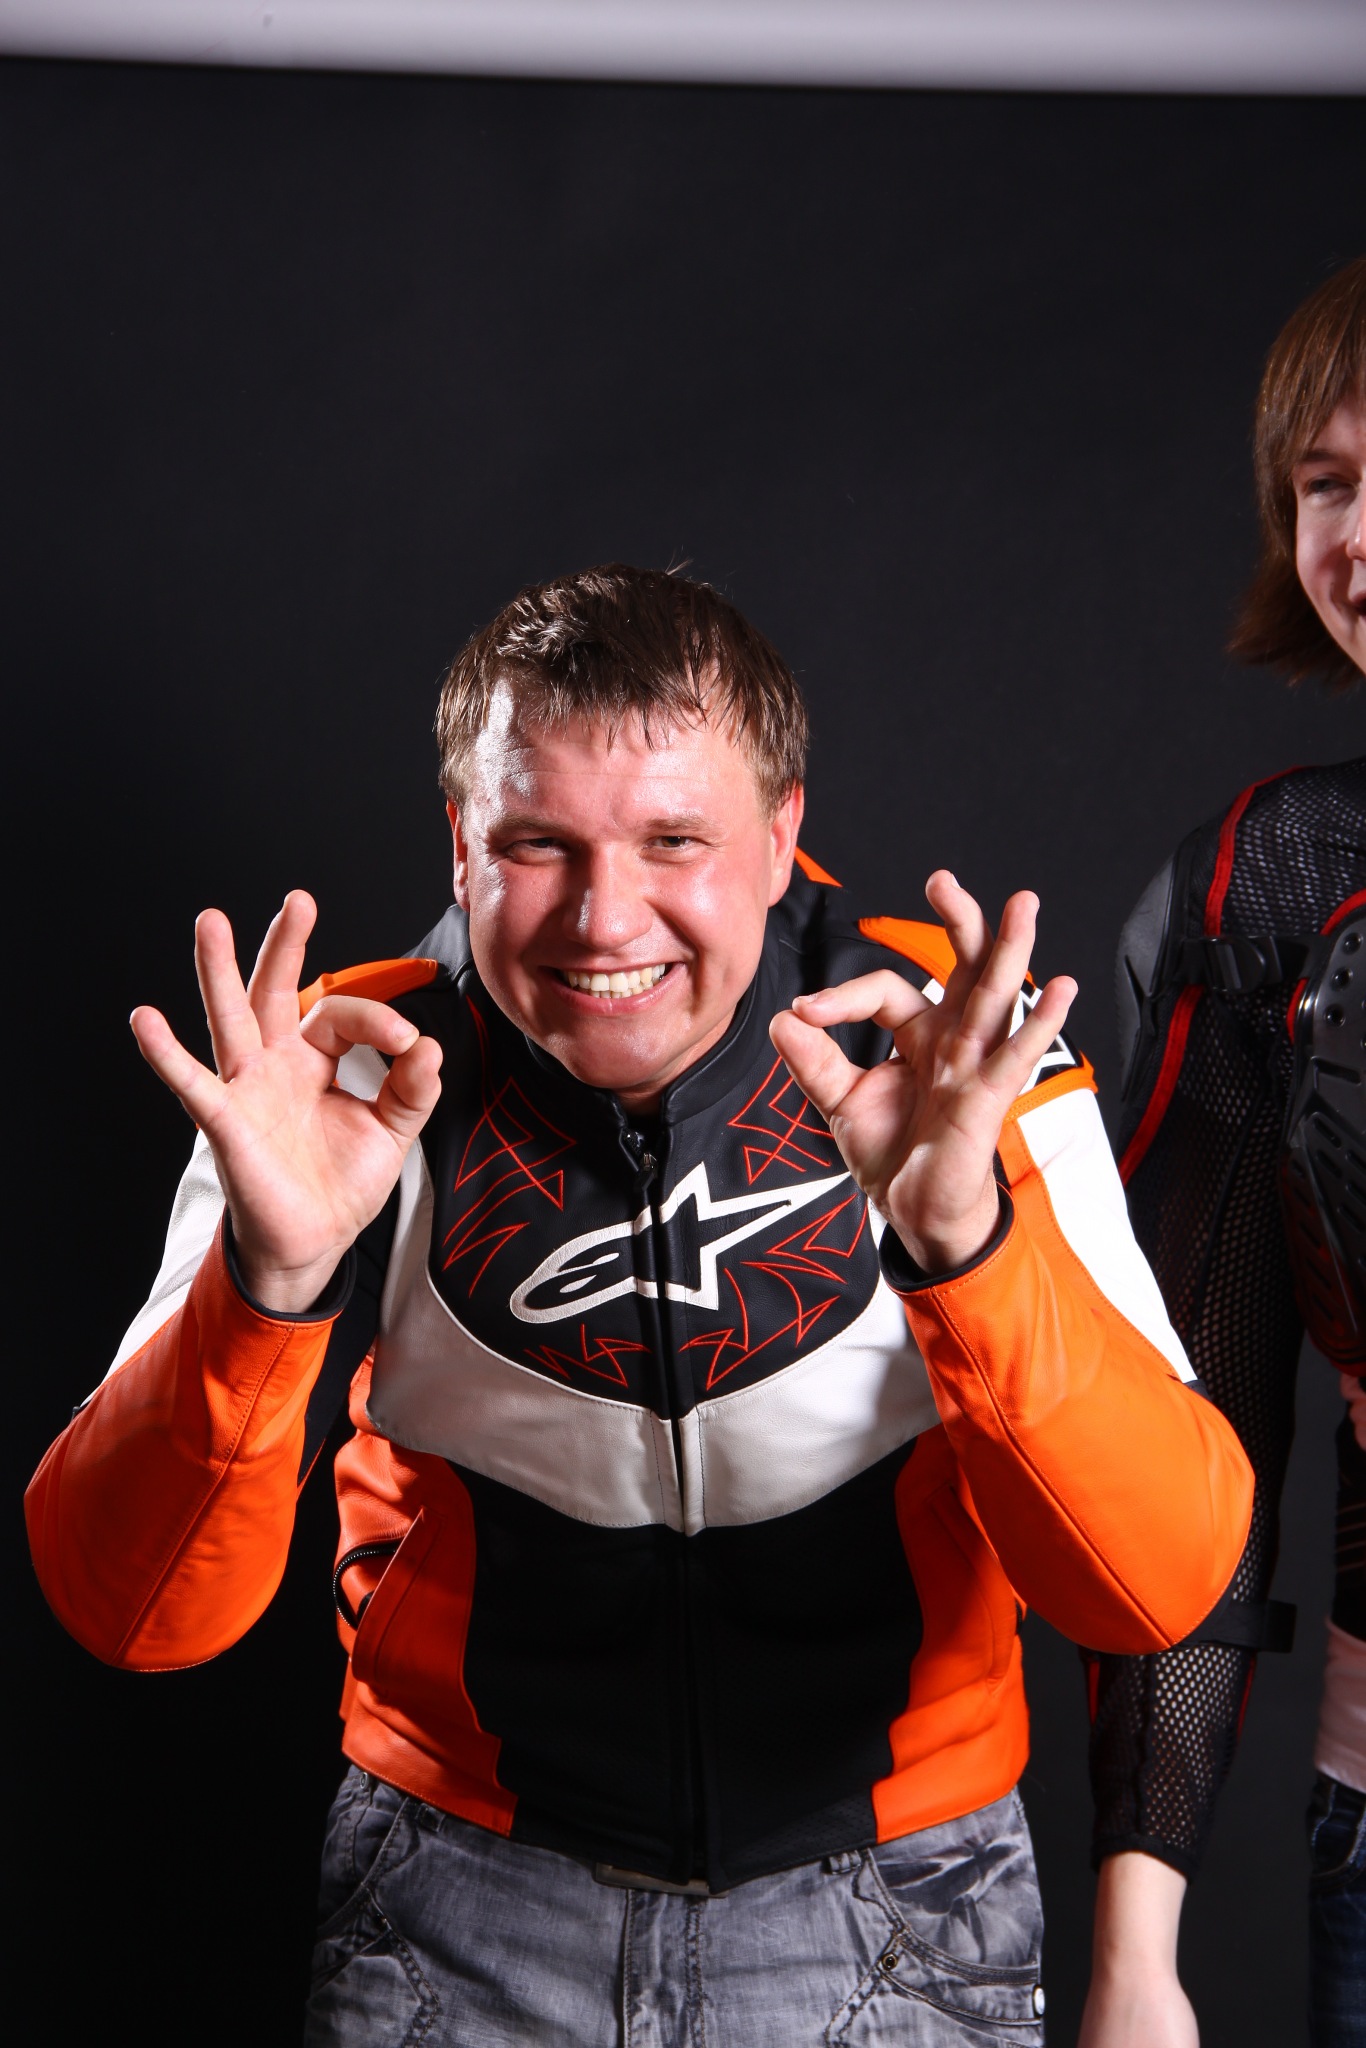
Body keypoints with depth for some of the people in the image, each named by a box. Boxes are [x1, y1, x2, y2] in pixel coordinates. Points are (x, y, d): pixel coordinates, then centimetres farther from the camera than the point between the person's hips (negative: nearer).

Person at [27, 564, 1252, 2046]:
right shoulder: (352, 1081, -13)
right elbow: (126, 1612, -19)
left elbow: (1163, 1582, -24)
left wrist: (966, 1237, -40)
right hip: (468, 1918, 0)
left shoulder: (954, 1054, -14)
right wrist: (268, 1282, -36)